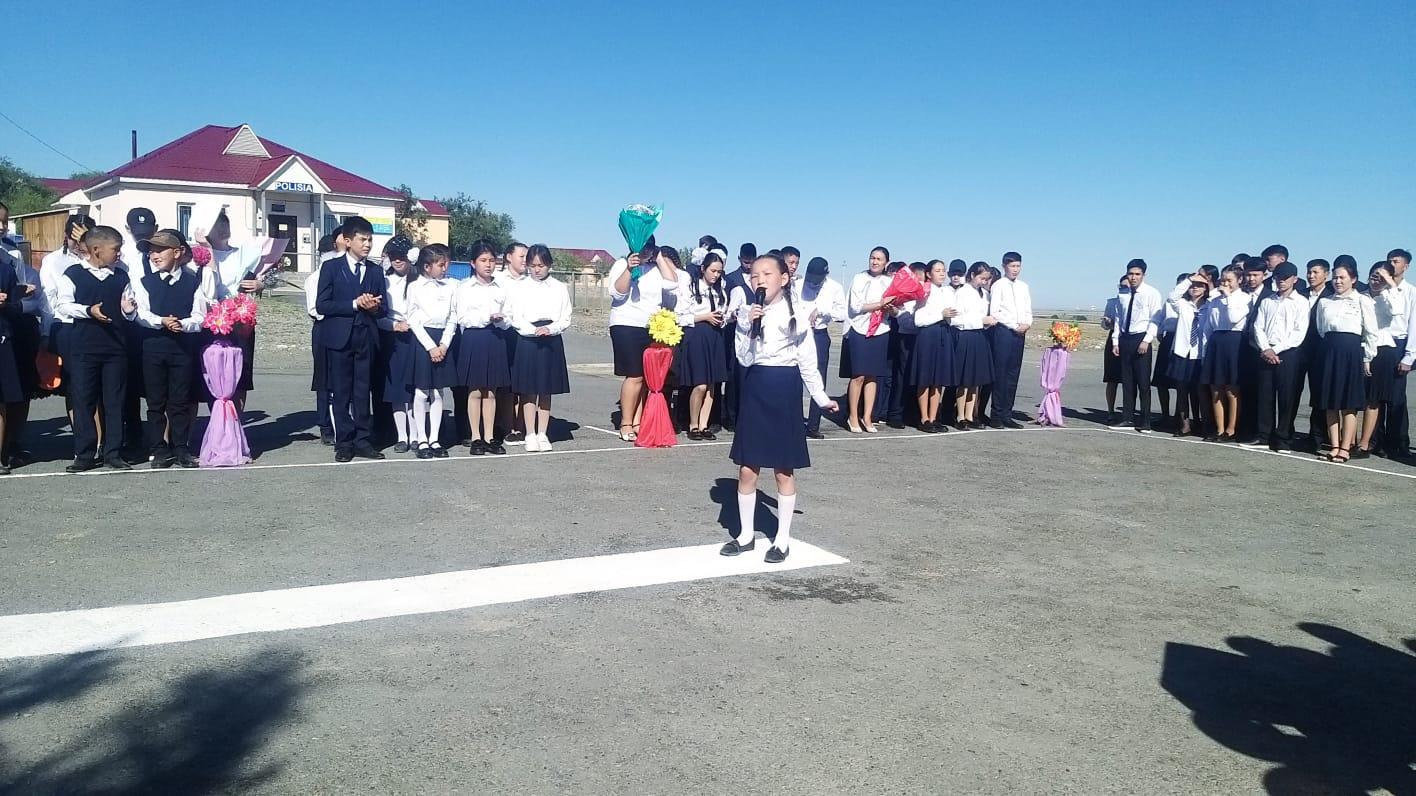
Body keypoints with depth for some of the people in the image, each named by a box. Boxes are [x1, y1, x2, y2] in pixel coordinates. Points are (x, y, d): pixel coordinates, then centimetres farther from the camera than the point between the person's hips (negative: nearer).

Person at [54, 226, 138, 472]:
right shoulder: (73, 274, 1)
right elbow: (62, 305, -3)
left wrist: (129, 310, -8)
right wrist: (88, 310, -17)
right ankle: (85, 454, 10)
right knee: (83, 401, 2)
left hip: (116, 347, 2)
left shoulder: (121, 277, 9)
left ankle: (113, 452, 12)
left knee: (114, 401, 5)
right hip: (84, 347, -2)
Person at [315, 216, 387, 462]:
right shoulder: (331, 268, 1)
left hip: (366, 338, 3)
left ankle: (362, 441, 11)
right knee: (341, 393, 2)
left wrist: (374, 307, -14)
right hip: (339, 338, -3)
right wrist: (354, 304, -15)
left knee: (363, 392, 6)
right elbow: (321, 305, -7)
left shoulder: (376, 271, 11)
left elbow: (383, 309, 10)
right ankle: (344, 443, 8)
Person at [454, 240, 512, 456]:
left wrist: (500, 319, -13)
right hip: (473, 339, -3)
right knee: (475, 391, 1)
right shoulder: (465, 287, 1)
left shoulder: (501, 287, 9)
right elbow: (462, 318, -6)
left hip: (495, 339, 3)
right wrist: (487, 317, -17)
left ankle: (490, 437, 12)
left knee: (491, 392, 6)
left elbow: (508, 320, 9)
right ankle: (476, 438, 8)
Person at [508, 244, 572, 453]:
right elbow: (516, 319, -2)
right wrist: (534, 330, -18)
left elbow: (565, 319, 3)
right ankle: (530, 435, 7)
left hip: (552, 342, 1)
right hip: (528, 342, -1)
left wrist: (550, 329, -15)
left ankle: (543, 434, 14)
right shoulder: (522, 289, 2)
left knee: (546, 391, 7)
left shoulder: (560, 289, 5)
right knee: (529, 391, 1)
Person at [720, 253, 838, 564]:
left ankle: (782, 539, 16)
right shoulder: (747, 313, 2)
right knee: (747, 469, 6)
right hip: (755, 388, 3)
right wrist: (748, 324, -15)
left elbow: (807, 362, 2)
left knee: (784, 470, 5)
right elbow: (744, 359, -4)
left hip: (784, 389, -3)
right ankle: (746, 534, 22)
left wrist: (821, 397, 4)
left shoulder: (795, 314, -4)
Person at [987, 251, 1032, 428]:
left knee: (1013, 374, 6)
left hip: (1020, 333, 6)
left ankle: (1007, 415, 9)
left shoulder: (1023, 287, 15)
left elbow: (1028, 311, 17)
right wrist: (1015, 326, -12)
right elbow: (994, 312, -9)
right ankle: (997, 415, 0)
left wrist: (1027, 323, -4)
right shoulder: (998, 286, -3)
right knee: (1000, 374, -5)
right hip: (1003, 332, -6)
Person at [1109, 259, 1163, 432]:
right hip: (1125, 339, 6)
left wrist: (1146, 341, -17)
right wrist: (1115, 341, 10)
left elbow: (1155, 320, -9)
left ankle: (1145, 422, 2)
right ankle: (1127, 419, 14)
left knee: (1143, 382, -4)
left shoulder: (1152, 294, -5)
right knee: (1127, 381, 8)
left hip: (1141, 339, -6)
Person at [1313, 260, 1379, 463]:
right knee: (1330, 403, 5)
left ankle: (1345, 448, 2)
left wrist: (1367, 359, -2)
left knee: (1349, 404, -1)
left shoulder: (1363, 301, 0)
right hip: (1328, 352, 4)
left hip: (1352, 352, -4)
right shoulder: (1324, 302, 12)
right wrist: (1326, 351, 10)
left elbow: (1371, 333, 0)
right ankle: (1334, 446, 10)